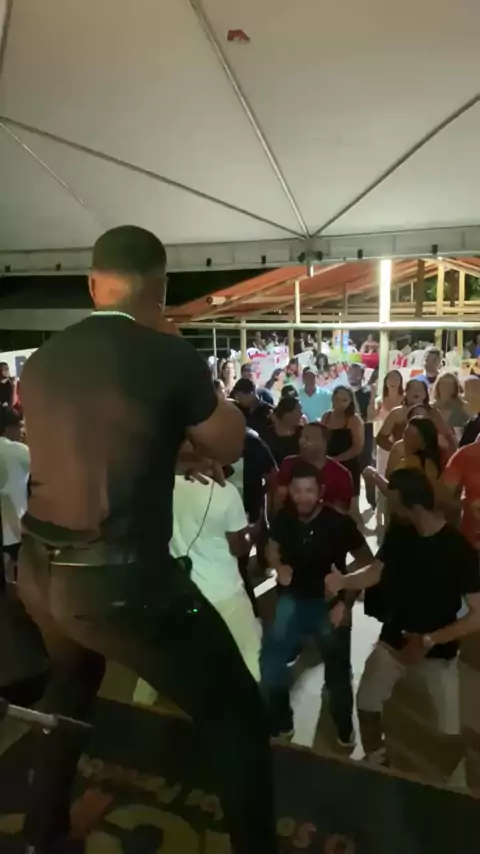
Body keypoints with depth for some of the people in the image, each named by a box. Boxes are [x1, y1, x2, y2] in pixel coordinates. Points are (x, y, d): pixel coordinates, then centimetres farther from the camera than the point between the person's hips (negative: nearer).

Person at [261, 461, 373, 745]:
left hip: (330, 603, -2)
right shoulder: (284, 518, -9)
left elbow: (367, 562, -9)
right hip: (293, 600, 3)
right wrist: (279, 567, -10)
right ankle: (280, 724, 23)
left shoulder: (339, 522, -19)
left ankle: (345, 729, 38)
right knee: (270, 662, -3)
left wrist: (346, 601, -13)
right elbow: (273, 548, 12)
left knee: (338, 670, 10)